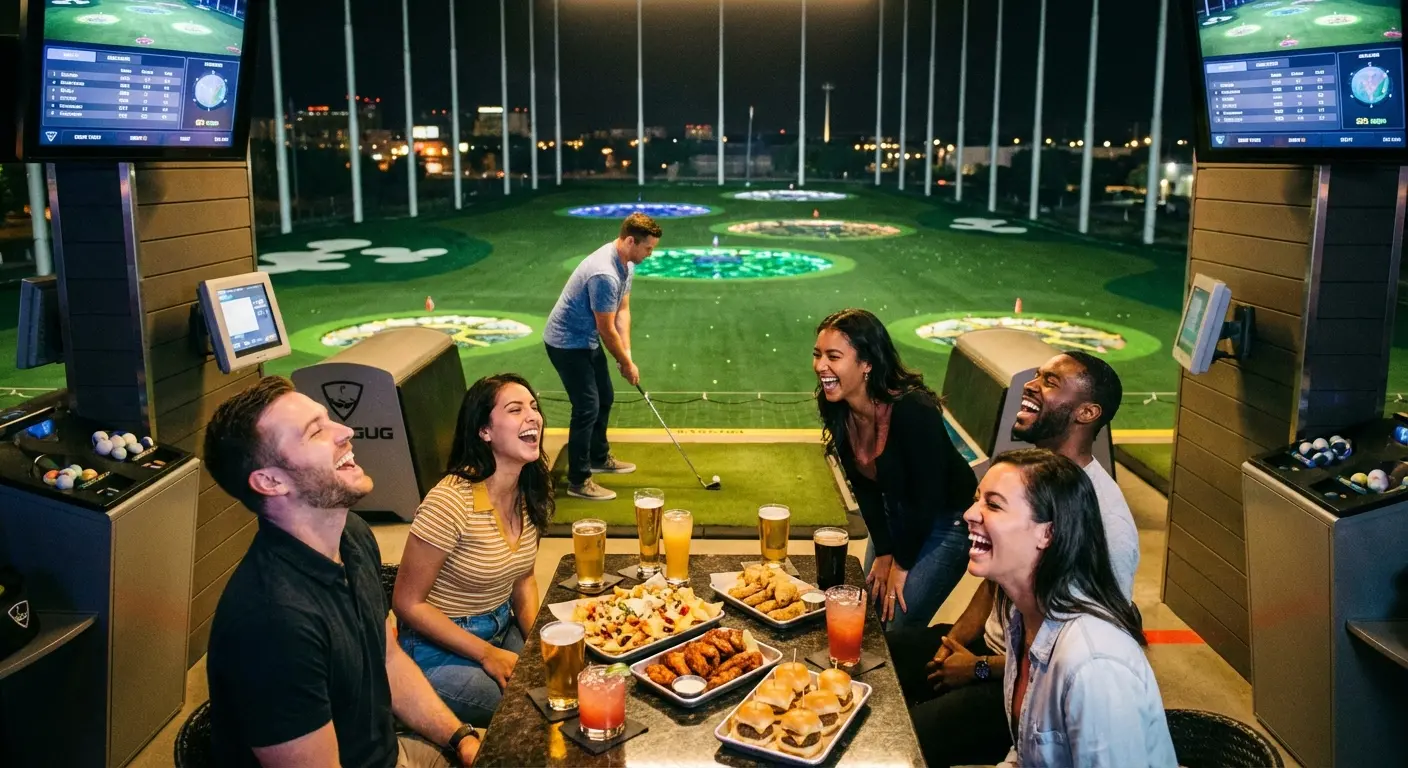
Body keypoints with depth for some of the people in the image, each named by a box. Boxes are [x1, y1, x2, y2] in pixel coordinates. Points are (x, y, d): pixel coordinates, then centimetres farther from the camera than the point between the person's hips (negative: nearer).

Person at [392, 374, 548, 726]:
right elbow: (408, 604, -17)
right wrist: (487, 654, -18)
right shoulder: (450, 502, -26)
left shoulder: (530, 492, -4)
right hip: (440, 649, -6)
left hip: (503, 629, 7)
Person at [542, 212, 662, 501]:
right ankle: (578, 481, 2)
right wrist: (626, 364, -10)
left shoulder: (626, 264, 0)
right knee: (587, 407, -8)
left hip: (587, 339, 10)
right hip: (567, 342, -10)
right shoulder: (604, 274, -32)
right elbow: (607, 330, -23)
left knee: (605, 398, 19)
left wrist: (627, 354, -1)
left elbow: (622, 311, 6)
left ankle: (599, 458, 38)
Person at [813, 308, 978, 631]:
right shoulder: (839, 410, -13)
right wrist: (883, 553, -4)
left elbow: (928, 498, -26)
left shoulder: (914, 411, -34)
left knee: (899, 624, -8)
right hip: (896, 514, 7)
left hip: (947, 518, -6)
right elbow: (863, 484, -3)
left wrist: (902, 564, -15)